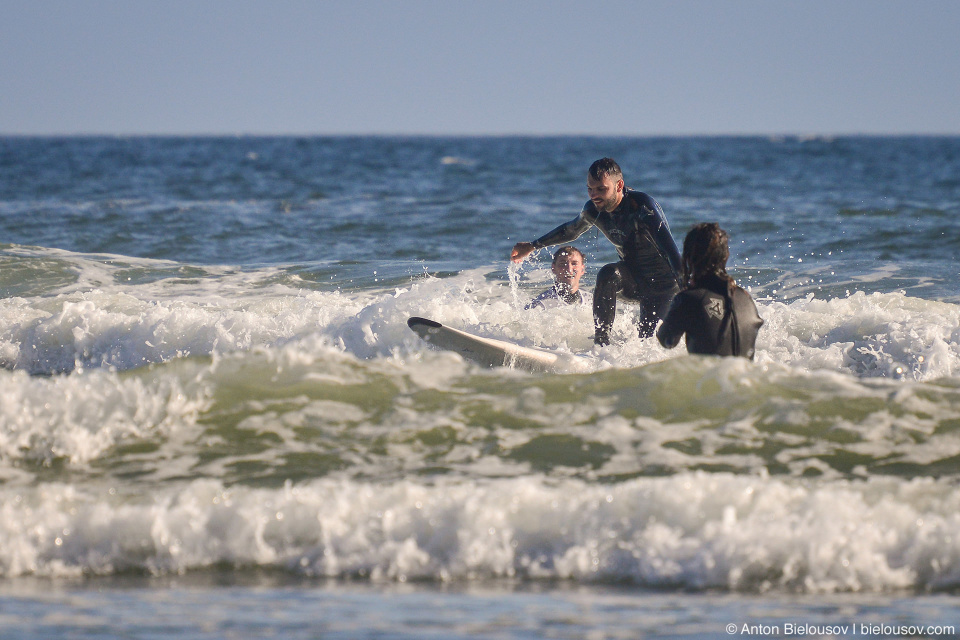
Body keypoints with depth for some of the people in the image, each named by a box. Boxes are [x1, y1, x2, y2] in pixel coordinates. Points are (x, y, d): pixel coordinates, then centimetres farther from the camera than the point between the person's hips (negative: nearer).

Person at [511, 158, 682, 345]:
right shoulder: (593, 210, -8)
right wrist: (533, 246, 28)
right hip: (632, 280, 5)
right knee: (607, 274, -29)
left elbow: (670, 250, -37)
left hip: (661, 285, -5)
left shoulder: (642, 207, -28)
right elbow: (571, 230, 17)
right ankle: (601, 342, -23)